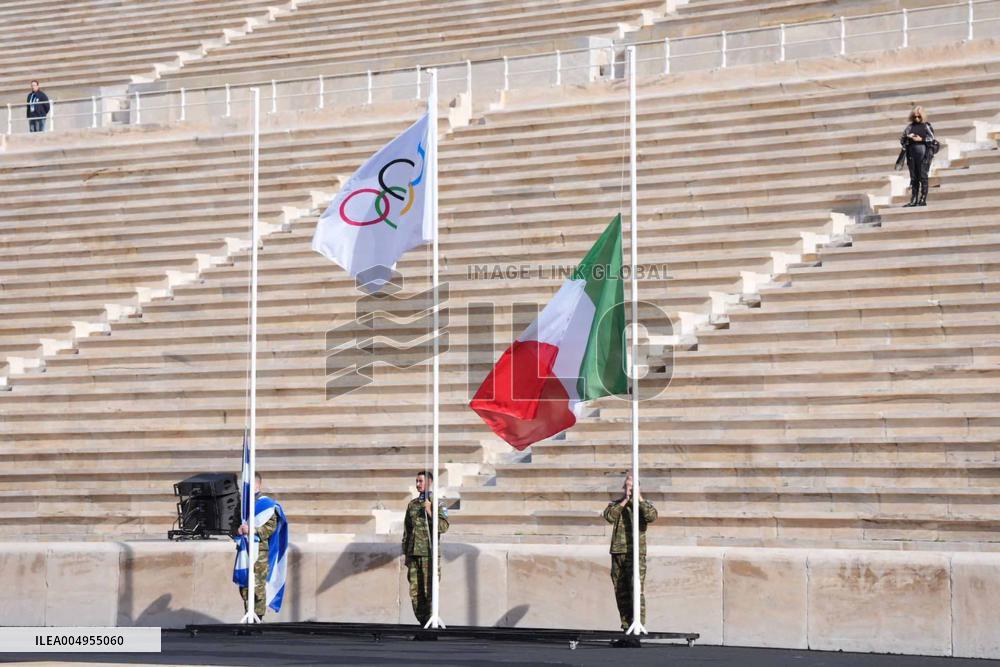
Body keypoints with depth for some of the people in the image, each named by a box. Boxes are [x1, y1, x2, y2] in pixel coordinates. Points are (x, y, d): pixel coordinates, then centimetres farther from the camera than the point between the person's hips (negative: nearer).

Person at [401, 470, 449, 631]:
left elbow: (443, 527, -11)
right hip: (413, 553, 5)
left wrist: (429, 511, -17)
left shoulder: (438, 504, 1)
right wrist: (405, 552, 16)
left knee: (429, 590, -7)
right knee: (415, 591, 4)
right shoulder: (412, 504, 16)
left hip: (429, 553, -5)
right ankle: (422, 621, 11)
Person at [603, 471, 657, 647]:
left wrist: (639, 498, -13)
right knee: (621, 594, 6)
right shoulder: (615, 504, 14)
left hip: (636, 554, -4)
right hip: (618, 553, 4)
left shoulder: (643, 505, 7)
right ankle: (627, 630, 14)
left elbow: (652, 516, -16)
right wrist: (624, 501, -11)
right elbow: (609, 516, -9)